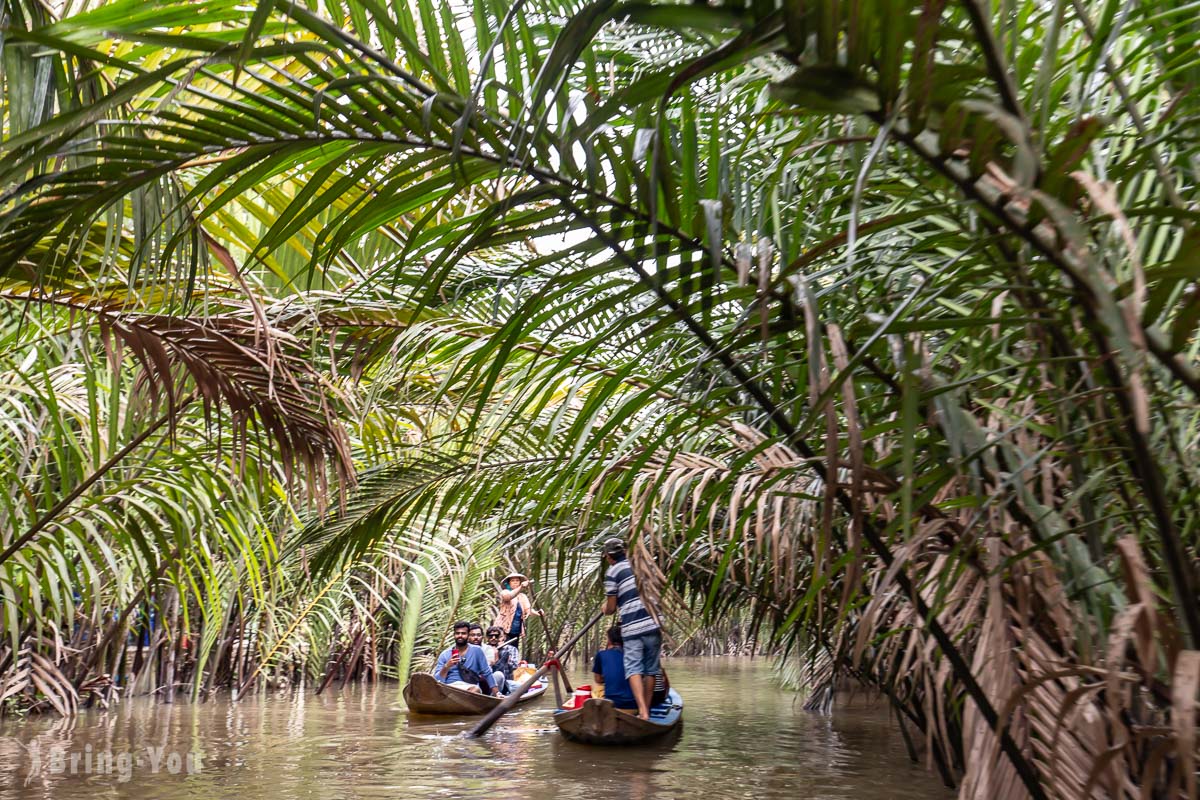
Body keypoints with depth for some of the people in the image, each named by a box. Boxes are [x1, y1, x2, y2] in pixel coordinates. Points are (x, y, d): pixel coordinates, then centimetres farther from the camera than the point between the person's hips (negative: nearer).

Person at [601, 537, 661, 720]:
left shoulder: (612, 573, -1)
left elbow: (611, 608, 1)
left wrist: (605, 610, 22)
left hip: (632, 629, -4)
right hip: (654, 625, 5)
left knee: (634, 669, -5)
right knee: (650, 670, 10)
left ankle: (642, 710, -20)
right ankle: (647, 710, 14)